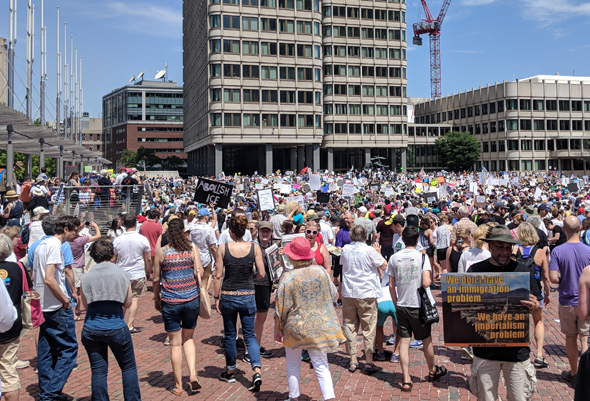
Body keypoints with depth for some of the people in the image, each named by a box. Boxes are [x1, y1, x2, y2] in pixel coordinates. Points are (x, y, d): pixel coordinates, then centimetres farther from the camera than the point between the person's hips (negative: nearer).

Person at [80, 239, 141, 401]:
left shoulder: (85, 278, -2)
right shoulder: (122, 274, -5)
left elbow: (85, 305, 3)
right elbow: (127, 303, 0)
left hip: (92, 329, 2)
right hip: (116, 327, -1)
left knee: (98, 371, 9)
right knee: (128, 367, 13)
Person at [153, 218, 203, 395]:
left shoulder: (161, 252, -2)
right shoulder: (192, 248, -2)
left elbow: (156, 279, 3)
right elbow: (199, 273, -5)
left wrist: (157, 298, 15)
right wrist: (201, 294, 11)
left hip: (170, 301, -1)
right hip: (191, 299, 1)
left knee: (175, 343, 7)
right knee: (188, 338, 19)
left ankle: (178, 385, 15)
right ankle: (193, 373, 3)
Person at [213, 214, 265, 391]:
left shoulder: (223, 248, -9)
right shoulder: (254, 248, -7)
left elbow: (218, 276, -7)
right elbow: (261, 274, -6)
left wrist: (217, 298, 2)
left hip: (228, 296, 0)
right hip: (248, 296, 1)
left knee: (230, 335, 16)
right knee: (250, 335, 11)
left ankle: (230, 372, 30)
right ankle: (257, 371, -6)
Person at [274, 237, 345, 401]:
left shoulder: (287, 278, -15)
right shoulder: (321, 271, -6)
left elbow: (280, 308, -10)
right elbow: (334, 295, 7)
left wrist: (277, 329, 2)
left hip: (295, 328, -2)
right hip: (320, 326, 2)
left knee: (293, 366, 17)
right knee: (321, 366, 9)